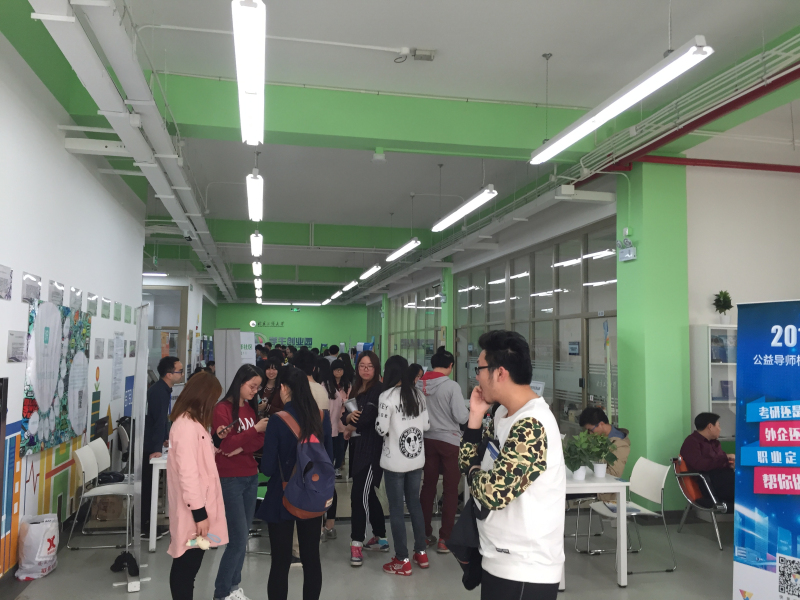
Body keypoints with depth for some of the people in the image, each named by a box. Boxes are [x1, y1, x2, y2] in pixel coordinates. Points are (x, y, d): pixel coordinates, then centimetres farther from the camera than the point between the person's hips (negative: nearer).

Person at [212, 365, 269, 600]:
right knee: (238, 538, -5)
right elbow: (225, 443, -17)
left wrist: (243, 447, -14)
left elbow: (261, 440, 5)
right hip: (229, 479, -6)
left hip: (250, 477, 6)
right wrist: (255, 429, -20)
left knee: (242, 536, 10)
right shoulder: (222, 408, -10)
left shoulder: (251, 409, 10)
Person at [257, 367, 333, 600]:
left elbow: (268, 468, -14)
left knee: (281, 562, 8)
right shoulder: (322, 418, -4)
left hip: (283, 498, -4)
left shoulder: (277, 421, -17)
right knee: (311, 558, 14)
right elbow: (328, 456, 6)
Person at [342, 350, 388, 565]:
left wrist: (351, 427, -4)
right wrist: (349, 416, -16)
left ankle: (357, 543, -2)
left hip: (372, 448, -8)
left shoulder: (379, 390, -10)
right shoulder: (356, 389, 14)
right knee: (367, 493, 15)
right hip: (357, 446, 8)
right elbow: (345, 415, 8)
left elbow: (368, 416, -22)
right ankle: (381, 539, 28)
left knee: (359, 494, -10)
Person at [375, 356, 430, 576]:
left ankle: (403, 561, 12)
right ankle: (421, 553, 27)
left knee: (396, 509, 5)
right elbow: (426, 425, 7)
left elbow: (382, 429, -14)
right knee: (415, 503, 19)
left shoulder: (387, 396, -14)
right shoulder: (418, 394, 2)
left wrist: (379, 422, 6)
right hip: (416, 458, 6)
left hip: (395, 461, -6)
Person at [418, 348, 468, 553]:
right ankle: (444, 538, 8)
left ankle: (426, 534, 24)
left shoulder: (419, 385, -3)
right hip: (449, 441, -5)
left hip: (428, 439, 5)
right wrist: (471, 413, 4)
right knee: (450, 490, 6)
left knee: (428, 486, 15)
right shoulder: (452, 386, -17)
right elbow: (462, 417, -17)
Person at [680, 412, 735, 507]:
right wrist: (725, 458, -14)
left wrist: (729, 463, 8)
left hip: (723, 480, 9)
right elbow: (699, 465, -21)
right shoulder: (692, 442, -4)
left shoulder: (713, 442, 25)